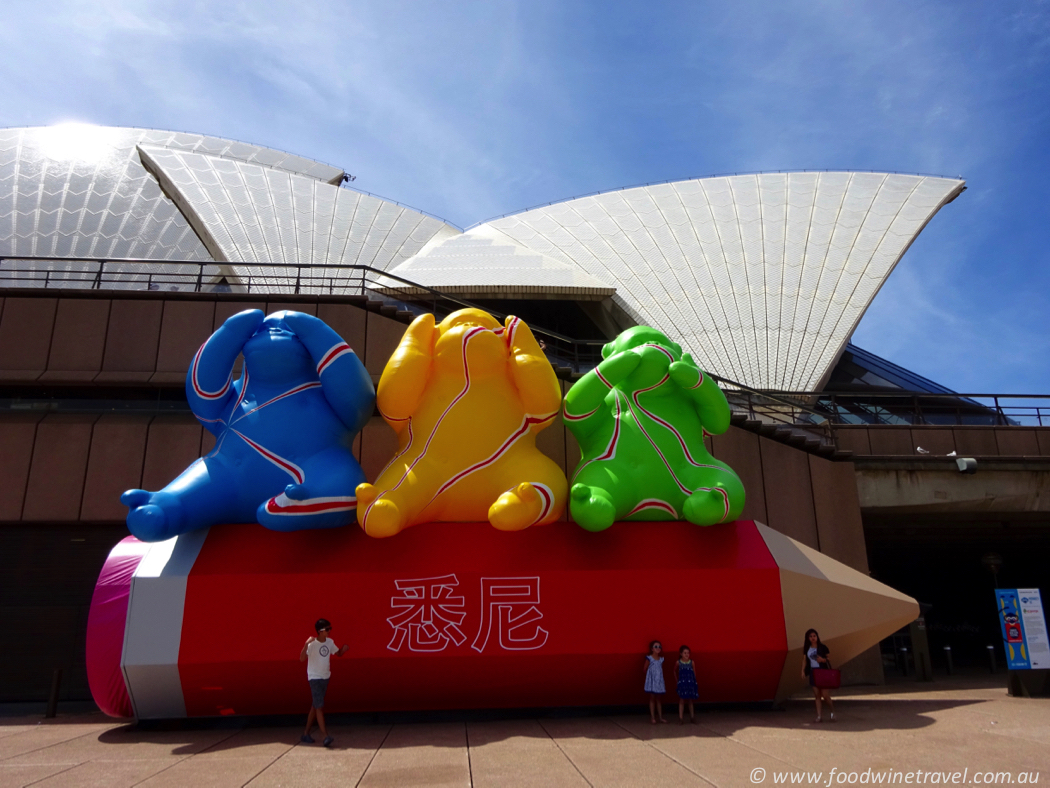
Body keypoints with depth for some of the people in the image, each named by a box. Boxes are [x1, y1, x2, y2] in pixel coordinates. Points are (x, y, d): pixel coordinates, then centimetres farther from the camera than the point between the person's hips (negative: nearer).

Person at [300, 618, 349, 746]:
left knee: (315, 706, 14)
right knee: (319, 706, -10)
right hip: (314, 678, -7)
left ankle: (306, 733, 26)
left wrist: (344, 649, -9)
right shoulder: (312, 643, -18)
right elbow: (302, 659, -30)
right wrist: (306, 644, -44)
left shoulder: (330, 642, 1)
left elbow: (338, 653, 14)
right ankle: (325, 737, -12)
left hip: (325, 677, 7)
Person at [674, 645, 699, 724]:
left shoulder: (692, 662, -1)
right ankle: (681, 718, 4)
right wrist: (677, 681, 9)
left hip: (691, 683, 1)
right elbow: (675, 672, 12)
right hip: (682, 683, -1)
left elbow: (694, 673, 7)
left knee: (690, 701, 10)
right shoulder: (678, 662, -2)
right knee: (682, 701, 0)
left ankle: (692, 717, 20)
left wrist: (694, 682, 3)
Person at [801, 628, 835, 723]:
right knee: (817, 695, 5)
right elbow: (804, 660, 9)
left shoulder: (822, 647, -5)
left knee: (825, 695, -5)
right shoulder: (806, 648, 5)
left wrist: (823, 660, -18)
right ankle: (818, 716, 10)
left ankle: (832, 711, 21)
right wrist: (803, 671, 2)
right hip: (813, 672, 4)